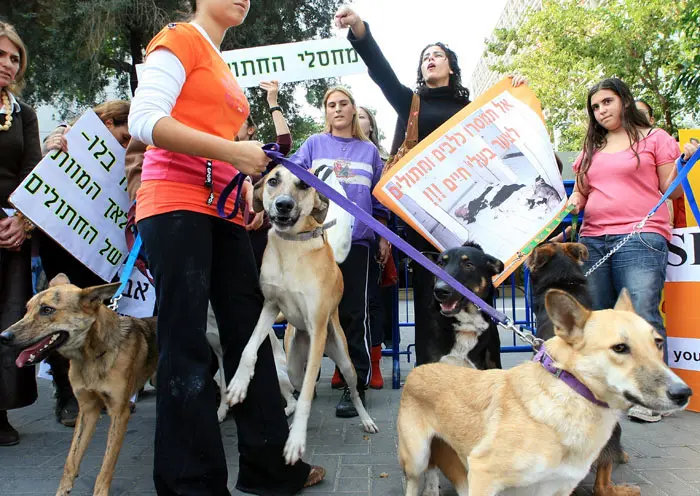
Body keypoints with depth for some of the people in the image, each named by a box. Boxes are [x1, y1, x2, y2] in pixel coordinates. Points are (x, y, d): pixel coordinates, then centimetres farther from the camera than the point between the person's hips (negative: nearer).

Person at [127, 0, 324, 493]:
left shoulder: (223, 67, 24)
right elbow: (144, 120, -13)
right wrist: (231, 150, -17)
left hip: (224, 211, 8)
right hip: (176, 202, -8)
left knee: (250, 331, 7)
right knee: (187, 345, -7)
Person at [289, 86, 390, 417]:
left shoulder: (369, 150, 15)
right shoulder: (314, 144, 12)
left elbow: (379, 196, 16)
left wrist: (384, 236, 12)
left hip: (356, 238, 0)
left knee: (354, 313, -3)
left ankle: (355, 386, 6)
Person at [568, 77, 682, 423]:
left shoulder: (654, 138, 9)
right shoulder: (591, 150, 21)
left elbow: (671, 190, 6)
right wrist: (574, 202, 8)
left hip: (640, 237, -5)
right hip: (592, 239, 5)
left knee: (641, 314, -14)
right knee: (597, 317, 3)